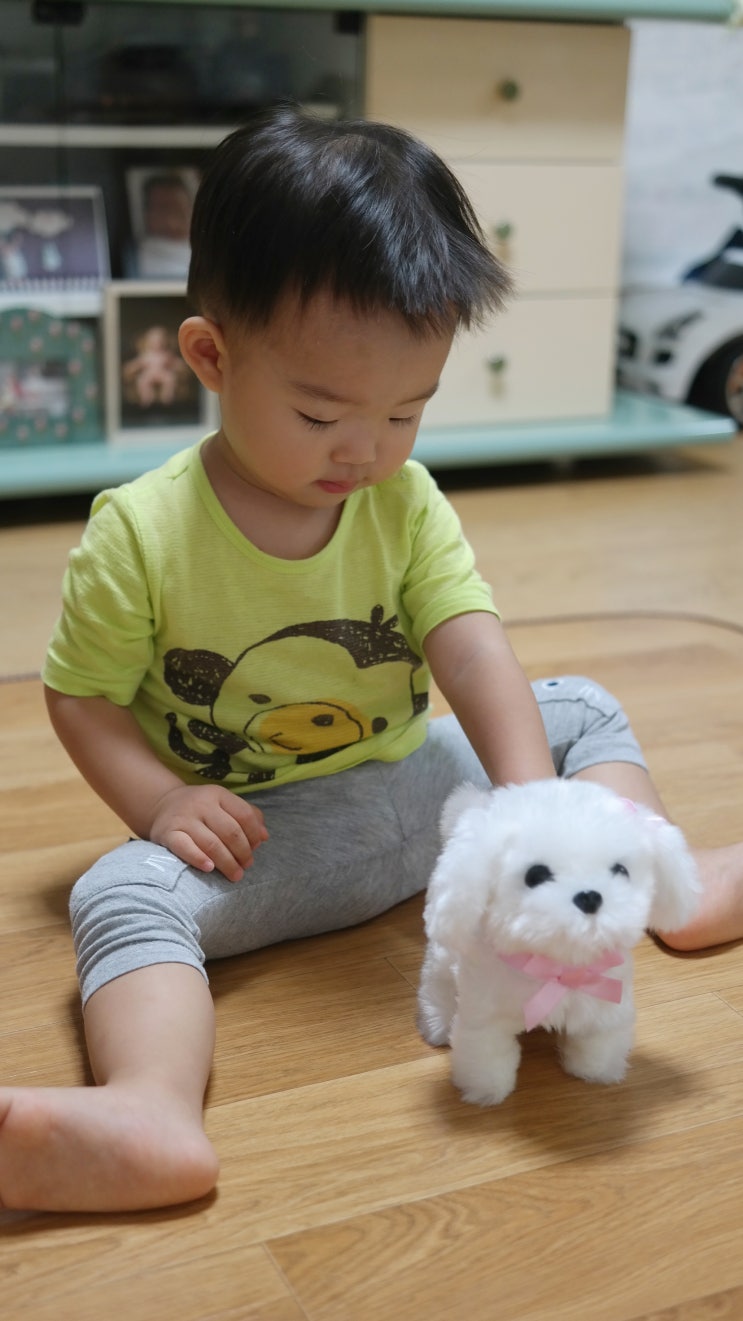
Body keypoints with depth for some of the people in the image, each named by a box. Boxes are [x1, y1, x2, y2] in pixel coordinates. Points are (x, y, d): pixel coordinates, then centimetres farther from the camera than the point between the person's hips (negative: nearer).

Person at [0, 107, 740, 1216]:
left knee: (582, 710, 4)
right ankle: (154, 1111, -53)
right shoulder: (139, 534, -14)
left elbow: (475, 656, -14)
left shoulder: (408, 505, -4)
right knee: (123, 895, -32)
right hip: (258, 833, -4)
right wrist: (161, 800, -24)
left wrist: (533, 806, -29)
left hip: (417, 783, 5)